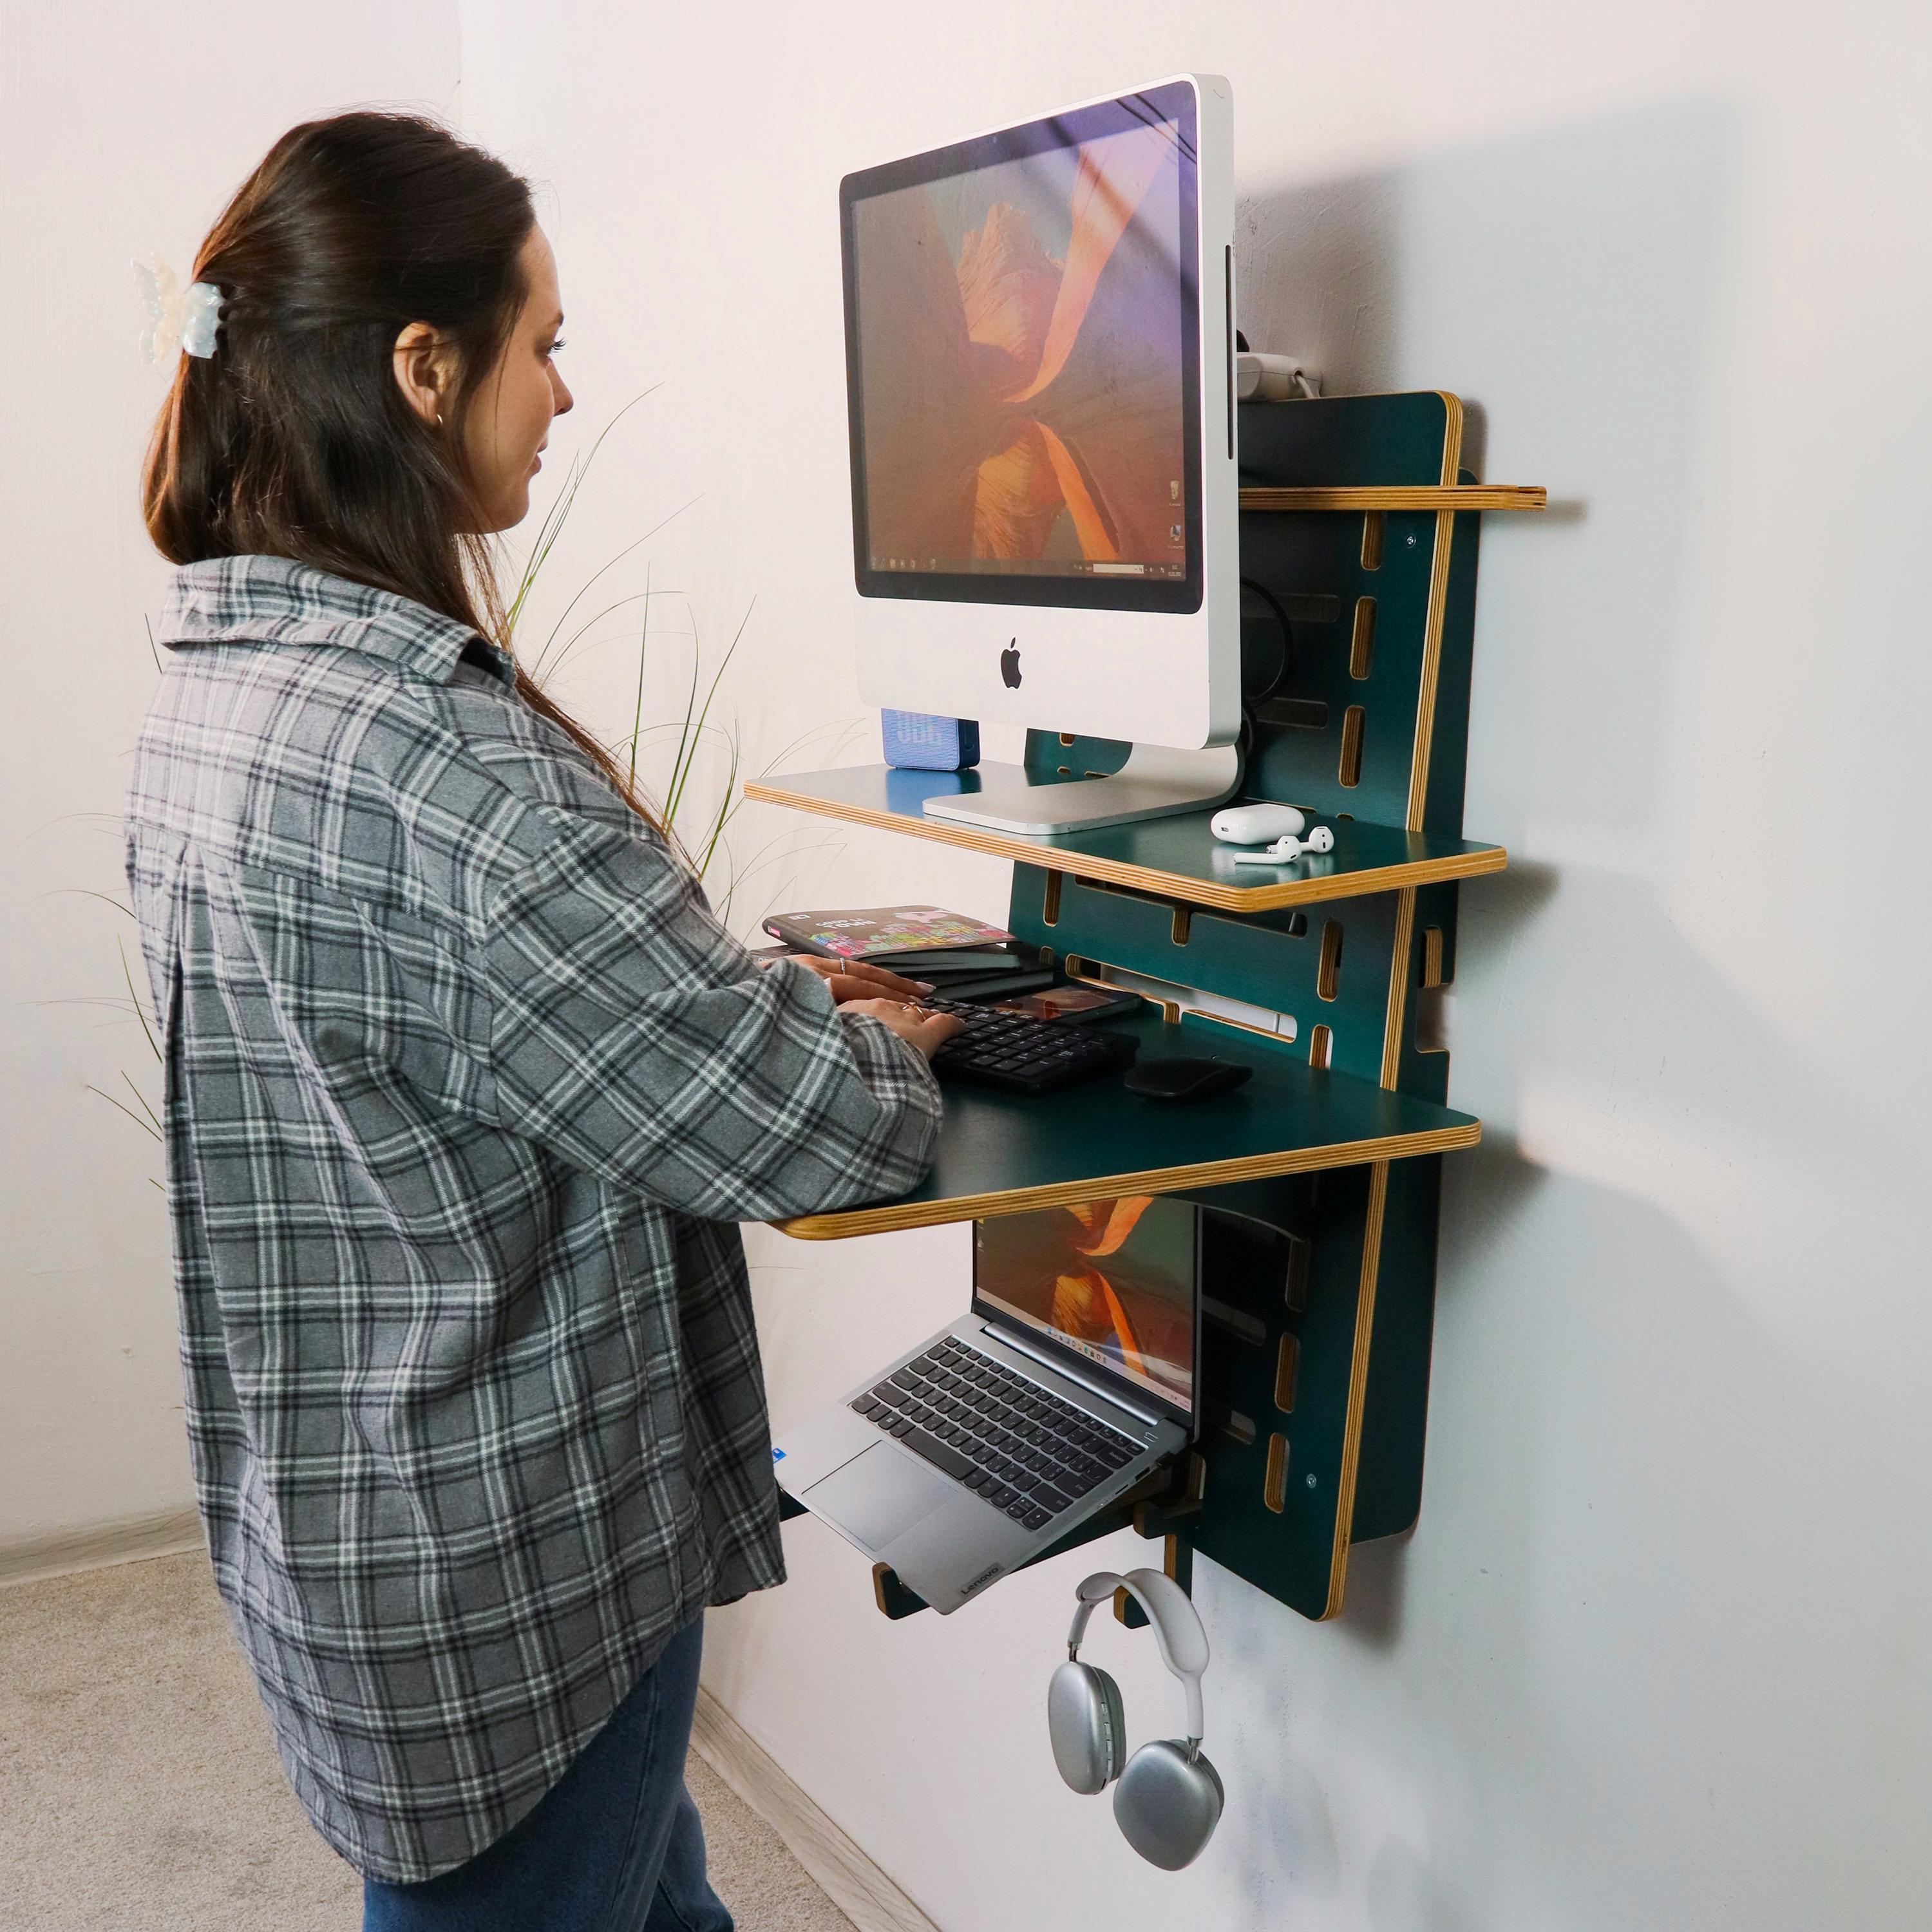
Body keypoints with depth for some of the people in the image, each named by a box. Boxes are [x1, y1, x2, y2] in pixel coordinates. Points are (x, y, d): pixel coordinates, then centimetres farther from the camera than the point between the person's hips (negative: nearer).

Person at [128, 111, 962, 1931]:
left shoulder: (214, 692, 1)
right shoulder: (433, 760, -30)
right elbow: (801, 1135, -24)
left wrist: (766, 995, 6)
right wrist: (885, 1043, -3)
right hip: (501, 1582, -9)